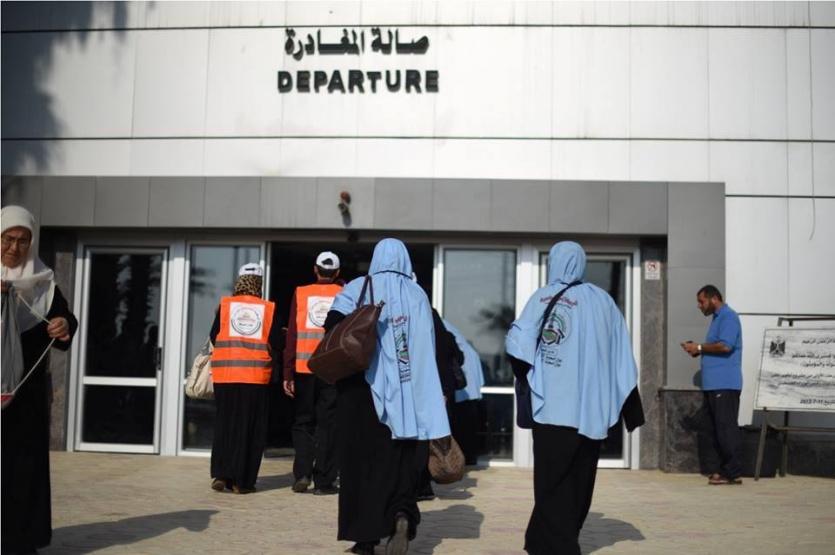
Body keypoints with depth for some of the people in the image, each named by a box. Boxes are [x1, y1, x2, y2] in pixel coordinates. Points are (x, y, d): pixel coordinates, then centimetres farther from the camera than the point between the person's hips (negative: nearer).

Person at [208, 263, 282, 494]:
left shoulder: (224, 305, 2)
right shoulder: (268, 309, 1)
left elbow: (213, 338, 7)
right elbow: (276, 345, 2)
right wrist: (272, 363, 23)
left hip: (225, 374, 1)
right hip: (257, 376, -1)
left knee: (224, 425, 12)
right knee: (251, 429, 5)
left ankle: (221, 474, 4)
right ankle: (242, 481, 5)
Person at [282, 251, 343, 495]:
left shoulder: (301, 293, 4)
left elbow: (292, 335, 1)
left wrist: (288, 373, 3)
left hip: (304, 368, 1)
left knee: (303, 422, 13)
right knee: (327, 424, 6)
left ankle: (302, 473, 2)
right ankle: (324, 481, 7)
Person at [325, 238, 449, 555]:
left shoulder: (360, 288, 1)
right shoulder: (417, 295, 5)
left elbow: (333, 323, -14)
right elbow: (427, 347, 4)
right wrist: (426, 388, 12)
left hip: (365, 387, -1)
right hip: (407, 393, 2)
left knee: (363, 460, 7)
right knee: (401, 461, 10)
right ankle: (402, 515, -14)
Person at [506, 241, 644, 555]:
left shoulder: (543, 297, -3)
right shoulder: (603, 300, 7)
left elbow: (518, 345, -13)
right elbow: (623, 358, 6)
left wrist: (525, 376, 7)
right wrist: (631, 408, 11)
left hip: (554, 406, -4)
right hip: (593, 408, 4)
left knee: (552, 482, 1)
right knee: (579, 480, 15)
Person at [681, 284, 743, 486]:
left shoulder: (728, 317, -9)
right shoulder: (717, 318, 21)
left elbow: (725, 346, -21)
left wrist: (699, 347, -11)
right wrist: (698, 351, 8)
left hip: (725, 384, -10)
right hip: (713, 384, 10)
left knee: (726, 428, -8)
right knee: (716, 429, 10)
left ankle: (733, 472, -4)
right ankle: (725, 469, 15)